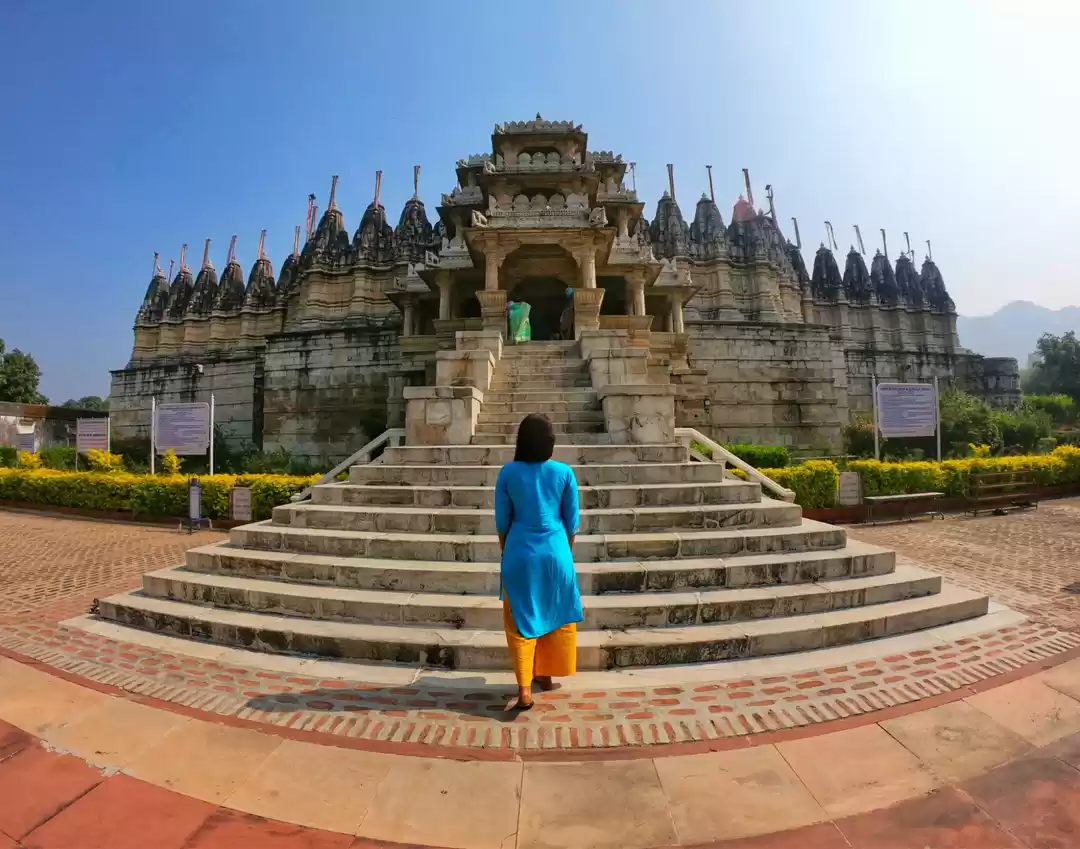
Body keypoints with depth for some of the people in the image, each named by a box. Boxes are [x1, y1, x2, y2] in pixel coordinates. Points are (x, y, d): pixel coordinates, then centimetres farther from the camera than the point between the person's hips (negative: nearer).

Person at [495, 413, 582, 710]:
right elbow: (571, 522, 0)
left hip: (520, 553, 0)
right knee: (555, 616, 19)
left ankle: (524, 690, 7)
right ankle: (545, 675, 33)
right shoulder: (564, 473, -8)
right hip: (555, 552, 1)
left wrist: (506, 553, 14)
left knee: (521, 620, 9)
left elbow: (502, 522, -1)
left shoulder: (508, 473, -7)